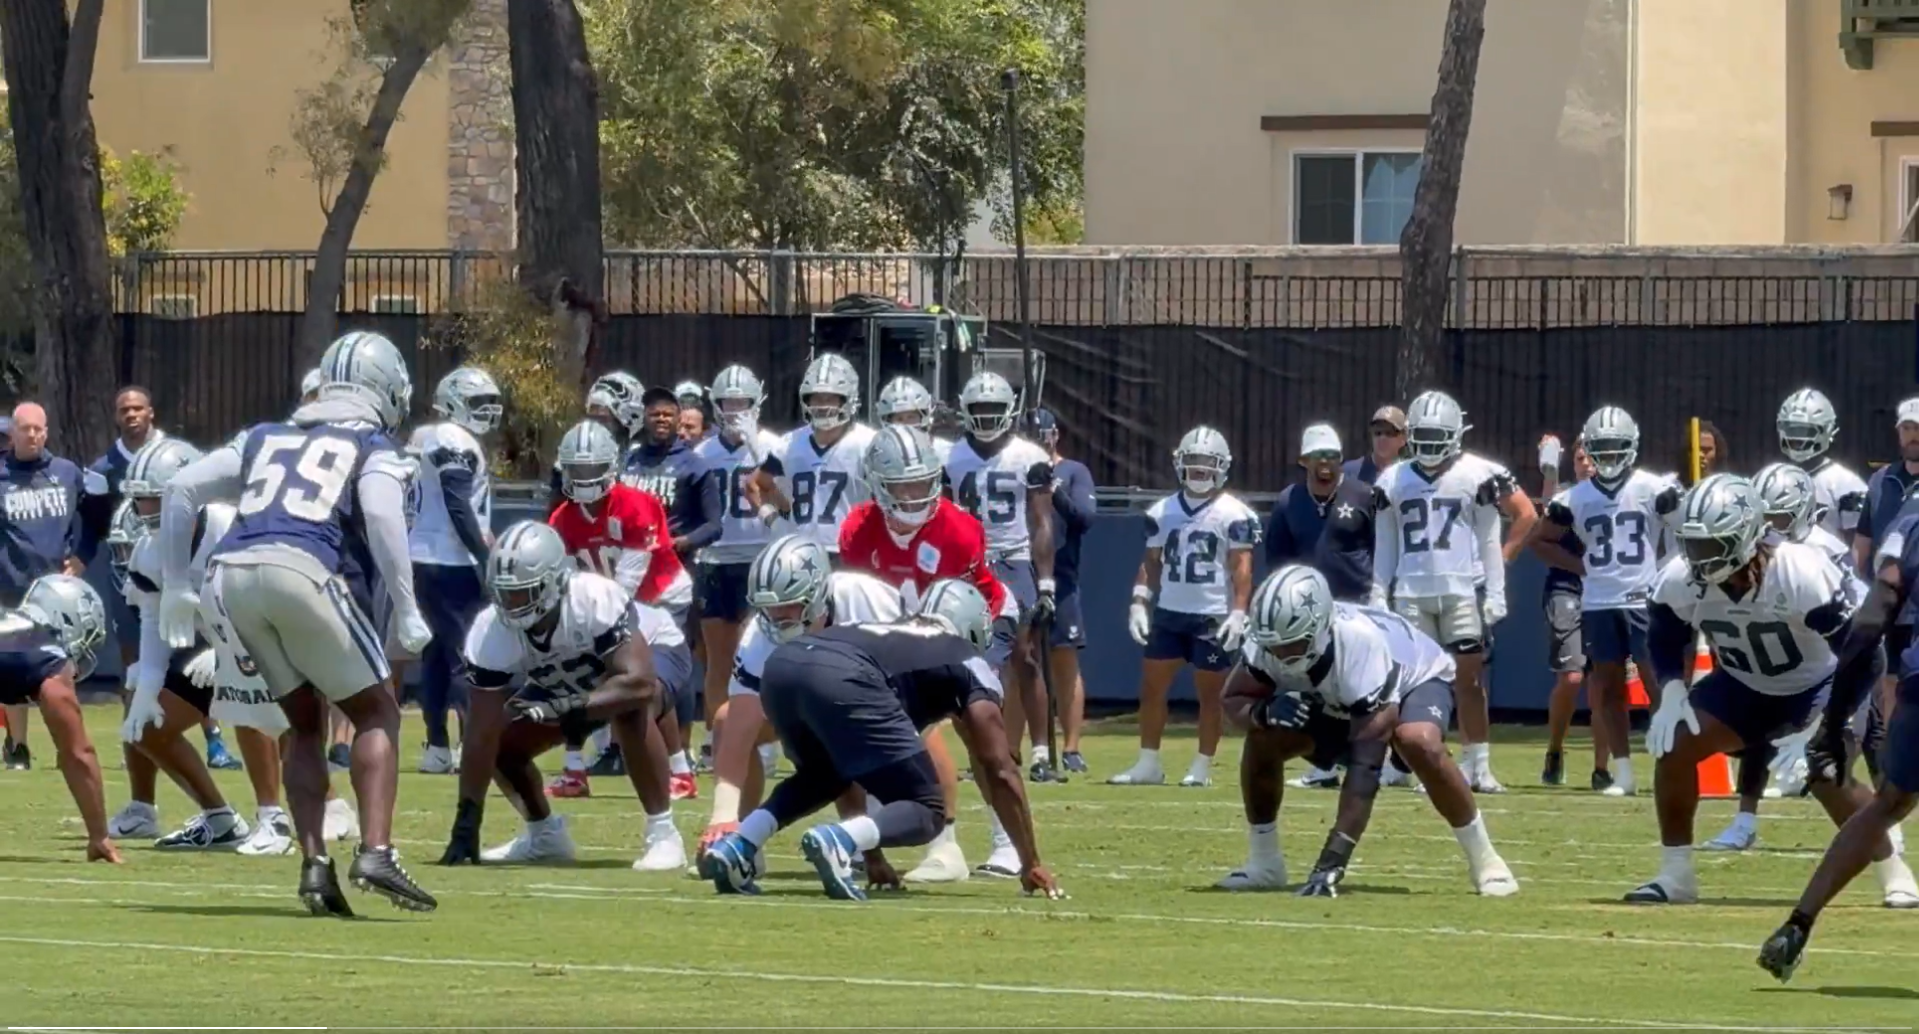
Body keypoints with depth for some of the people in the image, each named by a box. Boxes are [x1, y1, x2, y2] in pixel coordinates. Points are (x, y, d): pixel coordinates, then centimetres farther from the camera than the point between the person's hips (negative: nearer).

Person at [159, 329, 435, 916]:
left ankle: (315, 867, 7)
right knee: (376, 714, 9)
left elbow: (182, 490, 24)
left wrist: (176, 585, 28)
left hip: (233, 577, 5)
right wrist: (406, 609, -6)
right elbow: (381, 514, -7)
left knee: (306, 722, 19)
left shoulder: (267, 439, 28)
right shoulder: (375, 449, 13)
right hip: (302, 571, -5)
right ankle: (375, 853, -8)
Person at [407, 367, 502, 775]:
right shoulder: (456, 443, -13)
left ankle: (437, 747, 13)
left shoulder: (427, 440, 16)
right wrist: (487, 559, -17)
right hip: (452, 563, -10)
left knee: (438, 654, 11)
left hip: (425, 561, 10)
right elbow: (459, 510, -19)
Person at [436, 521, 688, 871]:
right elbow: (482, 734, -26)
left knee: (631, 712, -37)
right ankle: (545, 836, 19)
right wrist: (466, 824, -30)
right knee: (504, 744, -8)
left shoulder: (596, 601, -42)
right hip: (571, 682, 5)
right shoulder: (491, 634, -28)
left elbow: (639, 682, -49)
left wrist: (566, 709, -56)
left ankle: (663, 834, -25)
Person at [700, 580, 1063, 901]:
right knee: (925, 813, 5)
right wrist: (1031, 863, 29)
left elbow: (854, 762, 48)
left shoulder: (886, 638, 43)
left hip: (783, 662, 7)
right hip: (840, 679, -7)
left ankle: (737, 846, 14)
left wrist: (871, 854, 54)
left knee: (823, 777, 35)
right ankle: (837, 841, -23)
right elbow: (1000, 770, 22)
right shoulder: (968, 664, 27)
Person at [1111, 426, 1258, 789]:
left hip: (1213, 617, -5)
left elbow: (1241, 567, -9)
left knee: (1210, 692, 2)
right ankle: (1148, 764, 11)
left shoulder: (1233, 514, -6)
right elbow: (1151, 562, 13)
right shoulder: (1163, 512, 9)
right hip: (1169, 613, 5)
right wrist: (1139, 603, 4)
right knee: (1151, 687, 4)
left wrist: (1238, 613, -17)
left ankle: (1202, 767, 9)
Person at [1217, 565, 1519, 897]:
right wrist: (1264, 713, -41)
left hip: (1415, 679, -5)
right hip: (1335, 704, 5)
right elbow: (1234, 699, -14)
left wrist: (1332, 861, -47)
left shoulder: (1360, 643, -44)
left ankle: (1483, 860, -19)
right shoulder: (1268, 638, -30)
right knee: (1264, 739, -18)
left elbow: (1365, 769, -43)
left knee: (1420, 743, -37)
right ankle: (1264, 864, 1)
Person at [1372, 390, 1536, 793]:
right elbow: (1385, 546, 13)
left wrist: (1494, 591, -2)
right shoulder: (1394, 483, 9)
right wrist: (1379, 596, 9)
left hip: (1463, 592, -2)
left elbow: (1490, 540, 1)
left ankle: (1478, 765, 2)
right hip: (1411, 592, 2)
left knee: (1470, 679, -2)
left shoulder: (1478, 477, -1)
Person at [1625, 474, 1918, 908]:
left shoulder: (1803, 576, -36)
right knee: (1672, 745, -14)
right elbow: (1666, 643, -1)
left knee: (1827, 775, -26)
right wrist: (1672, 694, -19)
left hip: (1816, 684, -5)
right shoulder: (1679, 582, -21)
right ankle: (1675, 874, 0)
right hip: (1744, 687, 5)